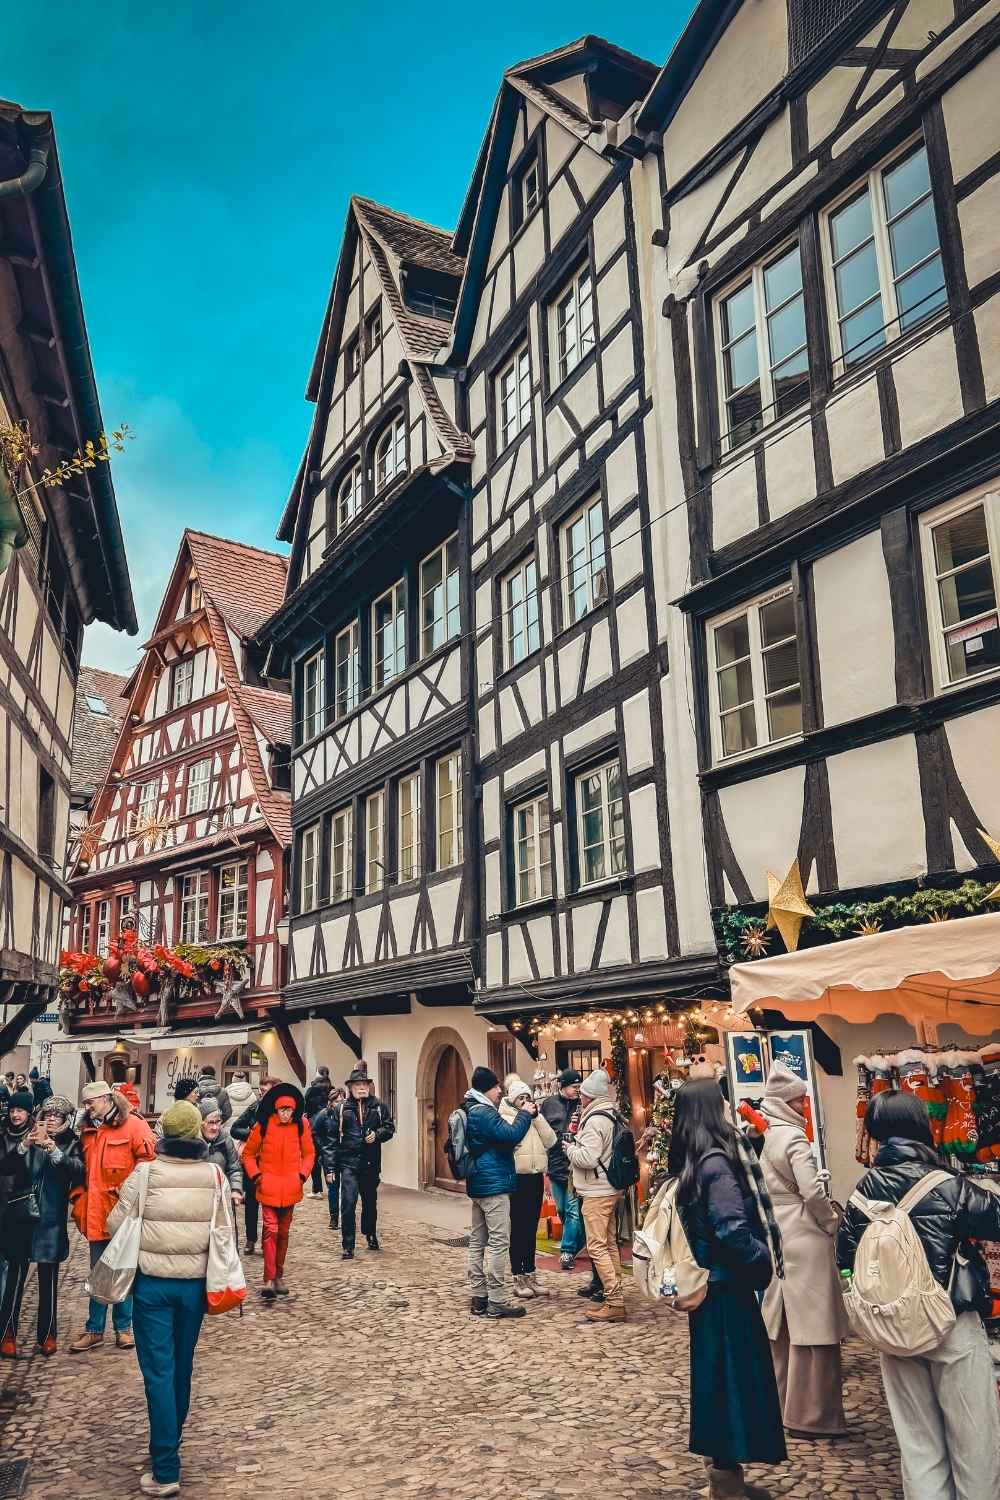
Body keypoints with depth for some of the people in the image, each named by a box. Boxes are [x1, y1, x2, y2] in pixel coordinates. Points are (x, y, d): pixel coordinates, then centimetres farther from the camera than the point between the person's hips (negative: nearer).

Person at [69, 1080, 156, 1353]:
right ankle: (94, 1330, 21)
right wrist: (79, 1198, 11)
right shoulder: (87, 1131, 11)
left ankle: (123, 1327, 20)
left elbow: (149, 1162, -13)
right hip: (96, 1215, 5)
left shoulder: (133, 1126, -10)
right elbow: (83, 1170, 20)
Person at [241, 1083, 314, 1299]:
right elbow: (248, 1153, 5)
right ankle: (268, 1280, -7)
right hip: (268, 1187, -2)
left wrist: (303, 1174, -3)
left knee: (283, 1232, 13)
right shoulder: (263, 1125, -7)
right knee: (270, 1230, -12)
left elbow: (309, 1153, 9)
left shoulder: (301, 1125, -3)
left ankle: (279, 1277, 25)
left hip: (290, 1189, 2)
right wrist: (255, 1175, -6)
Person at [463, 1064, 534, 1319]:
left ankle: (479, 1298, 18)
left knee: (478, 1241, 12)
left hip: (478, 1184, 11)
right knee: (498, 1242, -7)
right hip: (494, 1184, -11)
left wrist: (521, 1113, 11)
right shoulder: (484, 1112, -18)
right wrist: (525, 1114, -10)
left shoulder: (471, 1111, 14)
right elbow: (511, 1135, -24)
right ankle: (497, 1302, -5)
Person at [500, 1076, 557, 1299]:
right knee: (518, 1228, 0)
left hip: (536, 1177, 5)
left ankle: (531, 1275, 20)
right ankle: (518, 1278, 8)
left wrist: (537, 1118, -6)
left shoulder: (536, 1118, 13)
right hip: (516, 1178, -5)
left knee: (531, 1228, 11)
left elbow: (550, 1141, 1)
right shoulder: (504, 1118, -4)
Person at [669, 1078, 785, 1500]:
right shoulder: (717, 1162, -22)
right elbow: (733, 1231, -25)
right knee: (734, 1375, 3)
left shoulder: (688, 1160, 5)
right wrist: (765, 1261, -8)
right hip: (727, 1288, -9)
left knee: (717, 1376, 18)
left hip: (707, 1281, 9)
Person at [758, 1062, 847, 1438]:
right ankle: (809, 1416, 7)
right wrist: (832, 1223, -5)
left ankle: (776, 1402, 28)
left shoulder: (759, 1137, 8)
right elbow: (812, 1192, -20)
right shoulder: (794, 1138, -16)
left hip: (771, 1235, 8)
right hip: (803, 1238, -8)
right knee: (812, 1324, 0)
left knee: (779, 1323, 18)